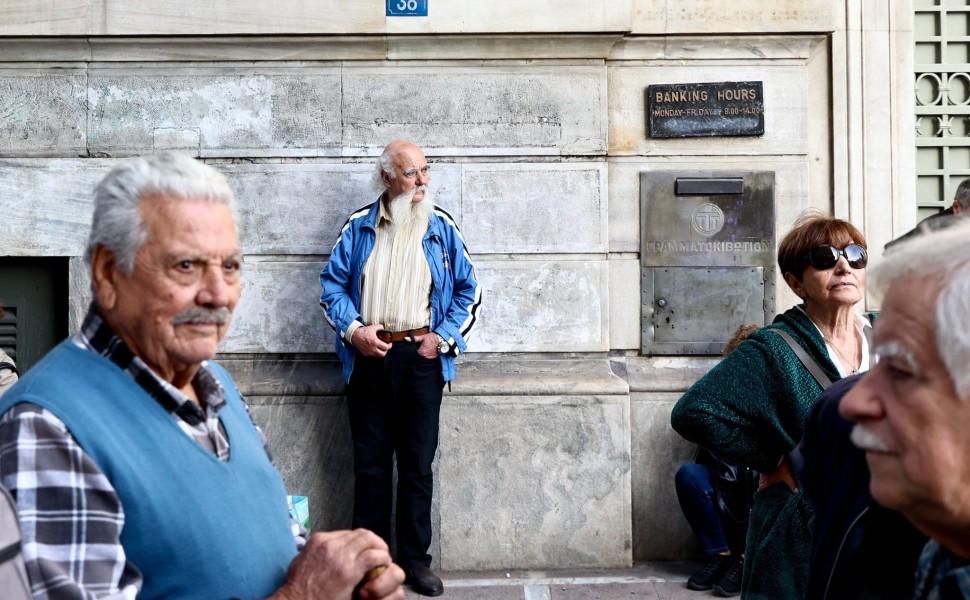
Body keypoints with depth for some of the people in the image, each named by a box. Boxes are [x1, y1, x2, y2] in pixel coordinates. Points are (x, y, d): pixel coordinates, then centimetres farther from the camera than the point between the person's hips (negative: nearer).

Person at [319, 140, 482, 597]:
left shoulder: (441, 227, 4)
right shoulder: (358, 228, 4)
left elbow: (468, 290, 6)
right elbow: (332, 284, 5)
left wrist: (443, 337, -4)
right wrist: (353, 330, -9)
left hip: (421, 357, 0)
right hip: (369, 358, 0)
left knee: (418, 463, 6)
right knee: (370, 463, 7)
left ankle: (416, 558, 18)